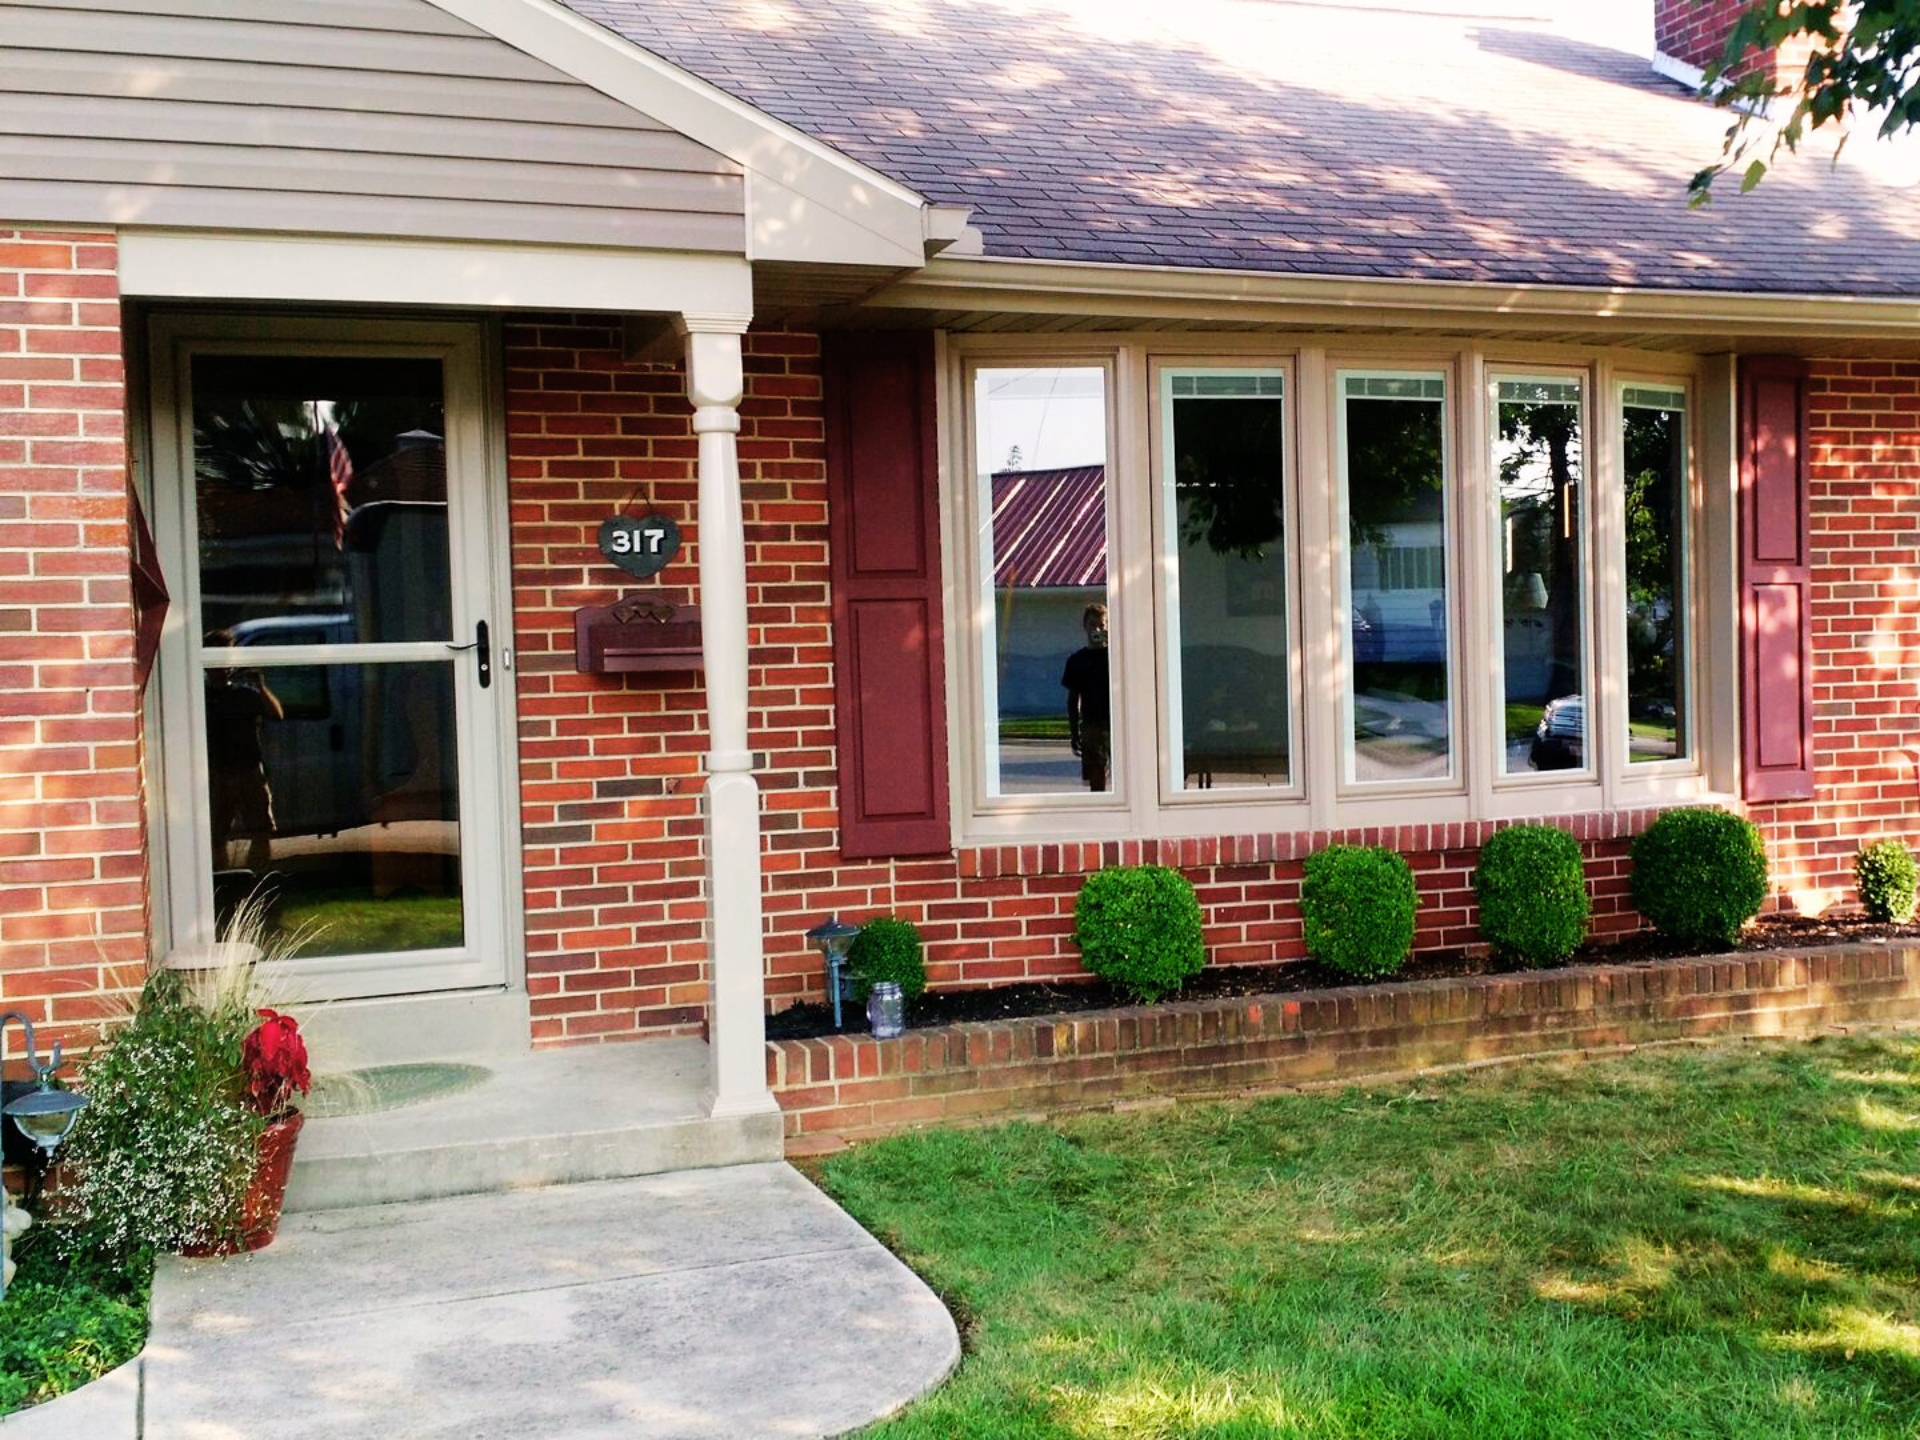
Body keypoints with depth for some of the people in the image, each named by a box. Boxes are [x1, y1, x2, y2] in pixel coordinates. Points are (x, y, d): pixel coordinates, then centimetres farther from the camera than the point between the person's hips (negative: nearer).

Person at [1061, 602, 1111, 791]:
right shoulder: (1077, 660, 10)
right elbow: (1073, 699, 13)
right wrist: (1074, 733, 8)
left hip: (1117, 724, -2)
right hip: (1090, 726, 2)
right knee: (1096, 781, 4)